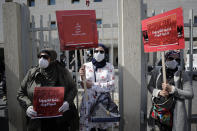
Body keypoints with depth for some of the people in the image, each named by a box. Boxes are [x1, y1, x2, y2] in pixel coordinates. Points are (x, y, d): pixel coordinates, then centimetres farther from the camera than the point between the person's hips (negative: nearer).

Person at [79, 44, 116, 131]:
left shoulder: (109, 67, 0)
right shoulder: (86, 66, 1)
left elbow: (111, 86, -8)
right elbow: (84, 85, -3)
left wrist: (93, 85, -14)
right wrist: (82, 77, -24)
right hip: (89, 101, 0)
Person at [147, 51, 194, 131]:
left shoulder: (182, 74, -10)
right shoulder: (157, 71, -3)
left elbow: (190, 95, -13)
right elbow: (150, 86, 7)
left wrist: (172, 89, -22)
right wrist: (158, 92, -12)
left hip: (175, 112, -2)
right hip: (158, 110, 3)